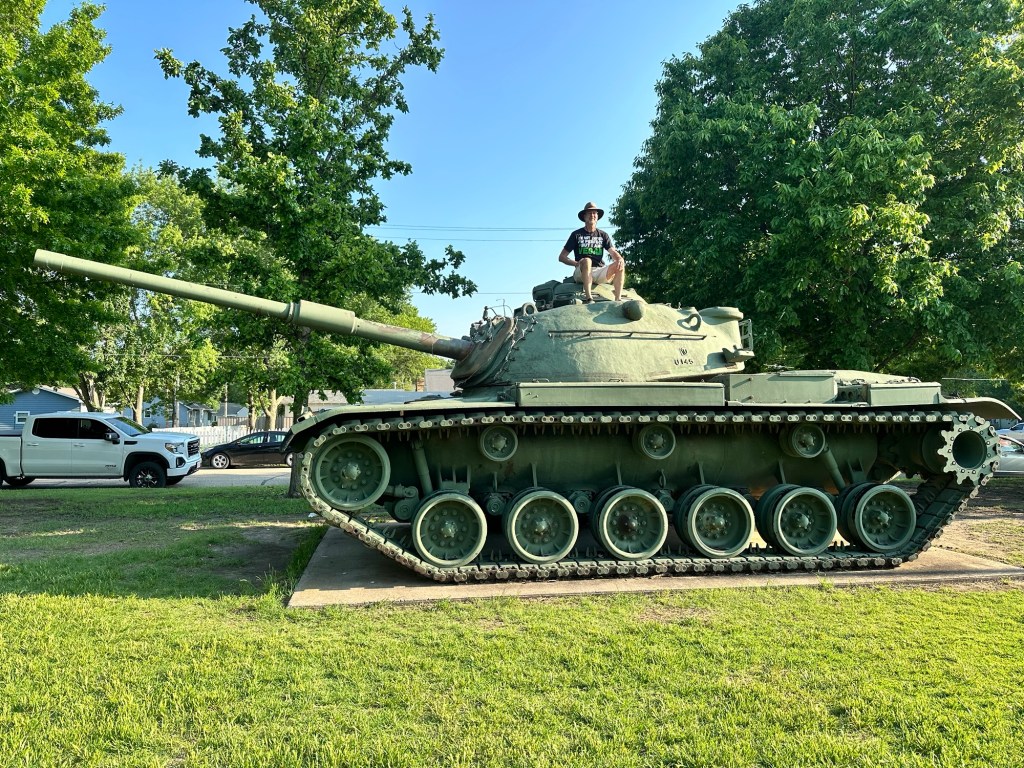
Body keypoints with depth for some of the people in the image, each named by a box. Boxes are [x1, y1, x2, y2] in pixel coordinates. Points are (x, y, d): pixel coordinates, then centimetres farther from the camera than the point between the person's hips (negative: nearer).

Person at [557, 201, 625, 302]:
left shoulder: (603, 235, 18)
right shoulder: (576, 234, 10)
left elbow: (613, 252, 5)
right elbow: (561, 257, 6)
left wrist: (620, 259, -19)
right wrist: (576, 263, -13)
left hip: (600, 272, 3)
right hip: (582, 273, -3)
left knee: (620, 265, -22)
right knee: (587, 261, -36)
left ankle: (618, 300, -31)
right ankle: (588, 298, -45)